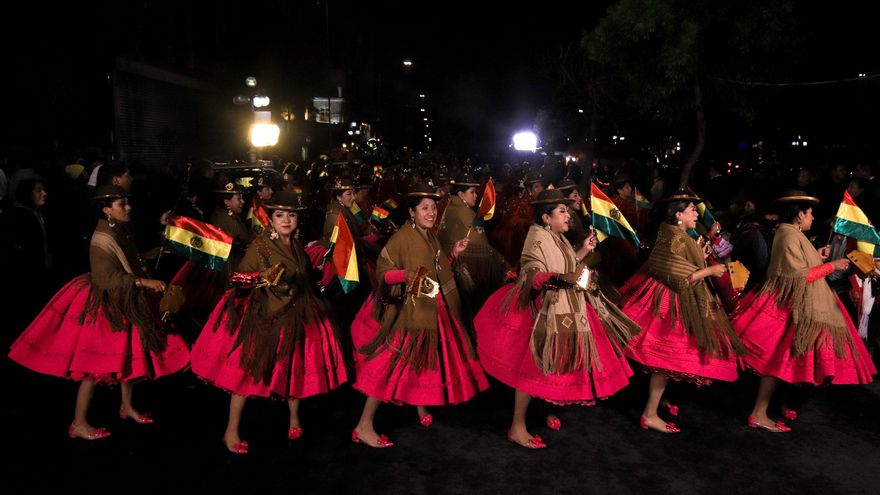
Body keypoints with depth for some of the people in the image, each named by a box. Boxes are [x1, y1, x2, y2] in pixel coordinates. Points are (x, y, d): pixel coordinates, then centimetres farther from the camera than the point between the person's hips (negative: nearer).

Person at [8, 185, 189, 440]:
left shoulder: (121, 233, 6)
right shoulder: (101, 240, -22)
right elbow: (108, 278, -27)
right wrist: (144, 282, -28)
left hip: (124, 304, 9)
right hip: (104, 308, -9)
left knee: (129, 356, 17)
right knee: (96, 365, -3)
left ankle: (127, 407, 34)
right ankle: (79, 424, 10)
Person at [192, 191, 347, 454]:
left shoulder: (297, 245, 8)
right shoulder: (259, 245, -11)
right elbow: (240, 279, -14)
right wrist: (264, 278, -31)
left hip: (295, 316, 6)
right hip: (263, 318, -6)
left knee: (295, 368, 14)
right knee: (248, 371, -1)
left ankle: (294, 419, 36)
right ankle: (231, 431, 14)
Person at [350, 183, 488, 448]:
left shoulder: (431, 238, 11)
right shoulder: (402, 237, -13)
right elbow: (382, 270, -15)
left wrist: (454, 254, 7)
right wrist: (408, 275, -30)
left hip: (432, 310, 8)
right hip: (408, 312, -8)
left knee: (427, 359, 19)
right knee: (392, 365, -9)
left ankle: (422, 407, 41)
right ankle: (364, 426, -2)